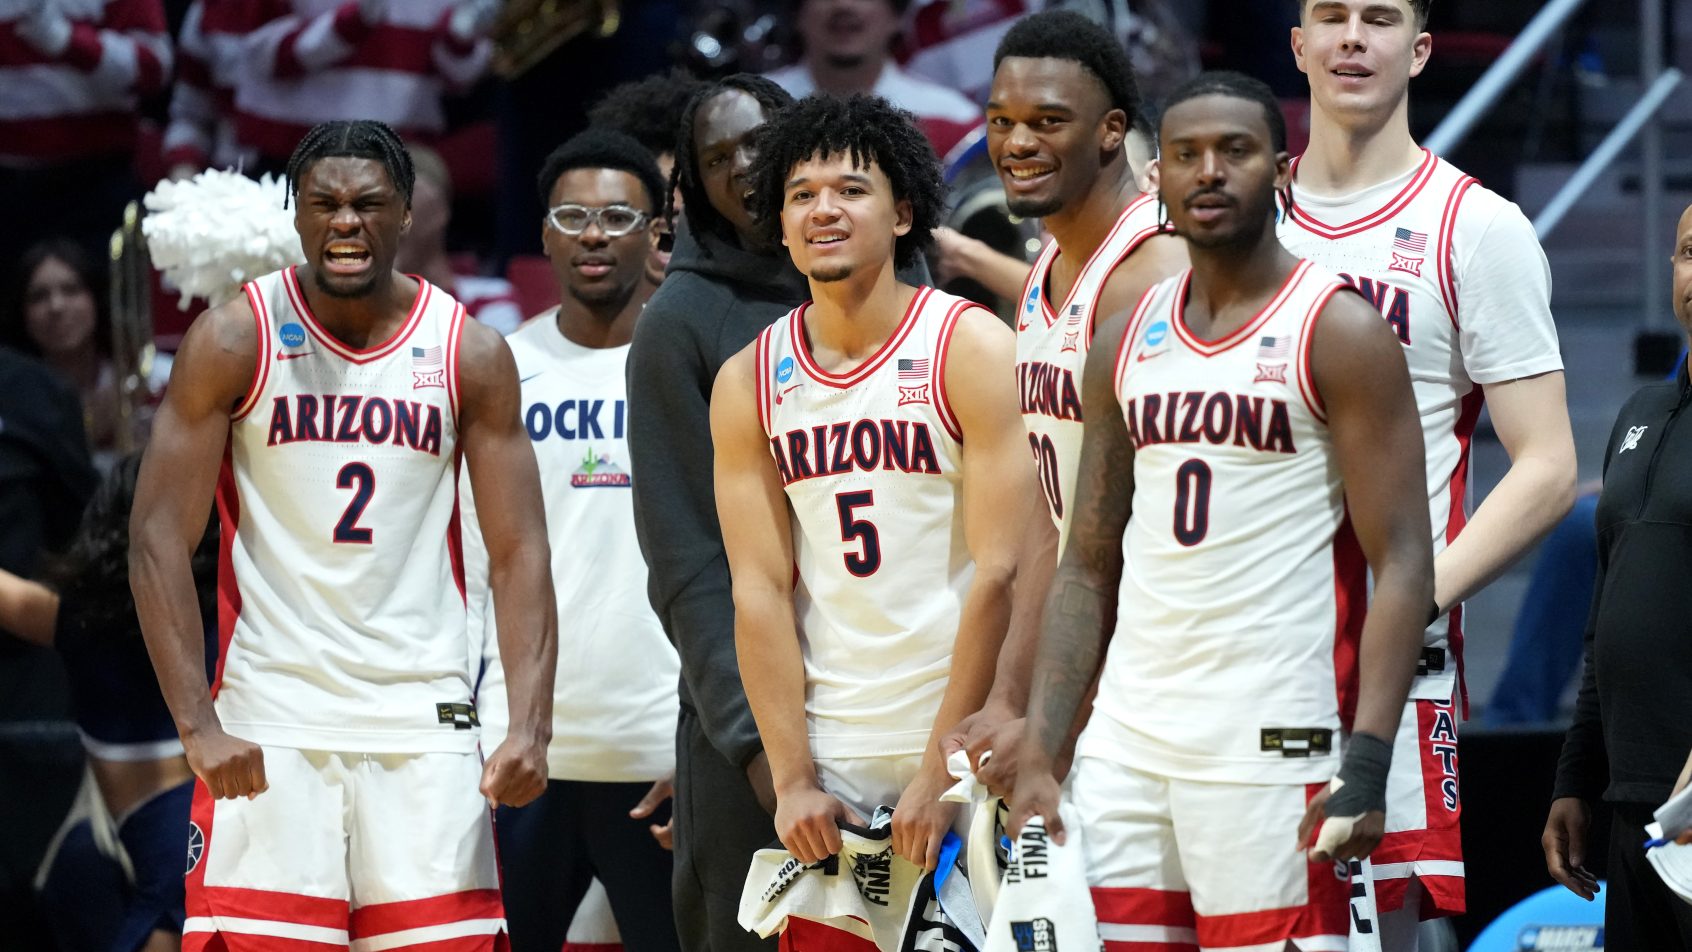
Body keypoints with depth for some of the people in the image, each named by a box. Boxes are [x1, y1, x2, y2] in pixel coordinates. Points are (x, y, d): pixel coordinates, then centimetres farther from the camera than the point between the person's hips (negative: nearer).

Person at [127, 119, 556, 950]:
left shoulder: (470, 355, 4)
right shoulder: (236, 341, -2)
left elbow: (518, 554, 4)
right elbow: (158, 541, -4)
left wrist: (530, 726, -10)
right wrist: (198, 726, -14)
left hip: (425, 725, 2)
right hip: (269, 726, -2)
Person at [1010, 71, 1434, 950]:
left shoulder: (1338, 332, -4)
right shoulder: (1127, 343, 14)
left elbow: (1402, 566, -9)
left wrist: (1367, 762, -20)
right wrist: (1039, 756, 8)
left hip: (1273, 746, -6)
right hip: (1127, 740, 6)